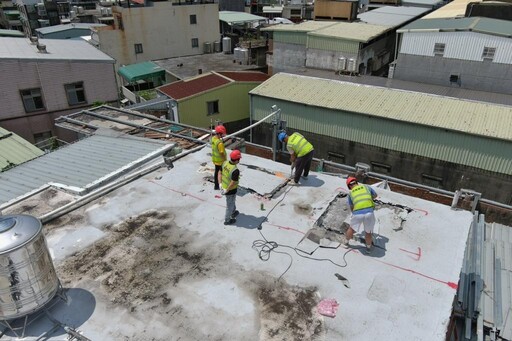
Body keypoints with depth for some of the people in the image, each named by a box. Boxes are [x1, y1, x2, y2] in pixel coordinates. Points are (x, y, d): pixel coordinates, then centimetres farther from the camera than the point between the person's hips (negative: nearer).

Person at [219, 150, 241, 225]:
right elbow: (233, 183, -31)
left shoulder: (225, 163, -12)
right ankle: (227, 220, 36)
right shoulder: (235, 170, -35)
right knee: (230, 205, 16)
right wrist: (226, 191, -19)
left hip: (224, 186, 7)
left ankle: (233, 212, 56)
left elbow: (220, 173, -4)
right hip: (231, 190, -7)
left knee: (232, 200, 33)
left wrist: (220, 184, -5)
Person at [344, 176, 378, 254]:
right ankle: (368, 247, 40)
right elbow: (375, 195, 35)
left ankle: (346, 242, 46)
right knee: (368, 232, 21)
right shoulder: (366, 186, 17)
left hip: (357, 213, 0)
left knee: (352, 228, 25)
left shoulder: (350, 193, 16)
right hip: (369, 212, 0)